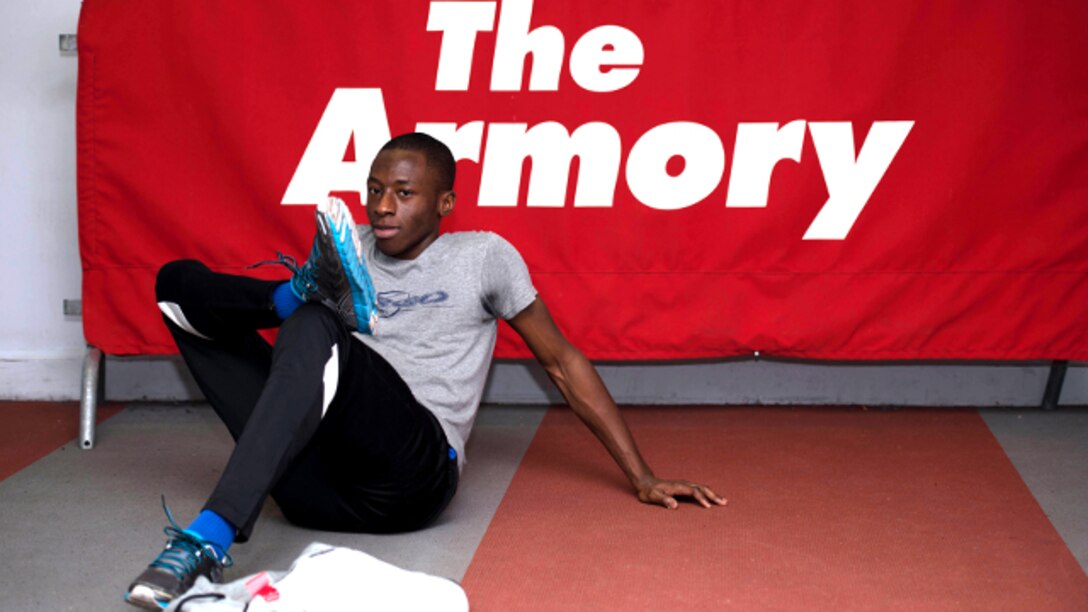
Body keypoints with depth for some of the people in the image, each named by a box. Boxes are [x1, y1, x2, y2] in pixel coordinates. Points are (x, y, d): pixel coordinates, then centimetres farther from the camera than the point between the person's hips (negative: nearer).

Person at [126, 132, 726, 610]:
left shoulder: (483, 256, 14)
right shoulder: (346, 251, 23)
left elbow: (562, 363, 15)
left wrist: (642, 478, 12)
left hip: (410, 477, -4)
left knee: (314, 328, -35)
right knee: (181, 283, 2)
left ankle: (210, 537, -43)